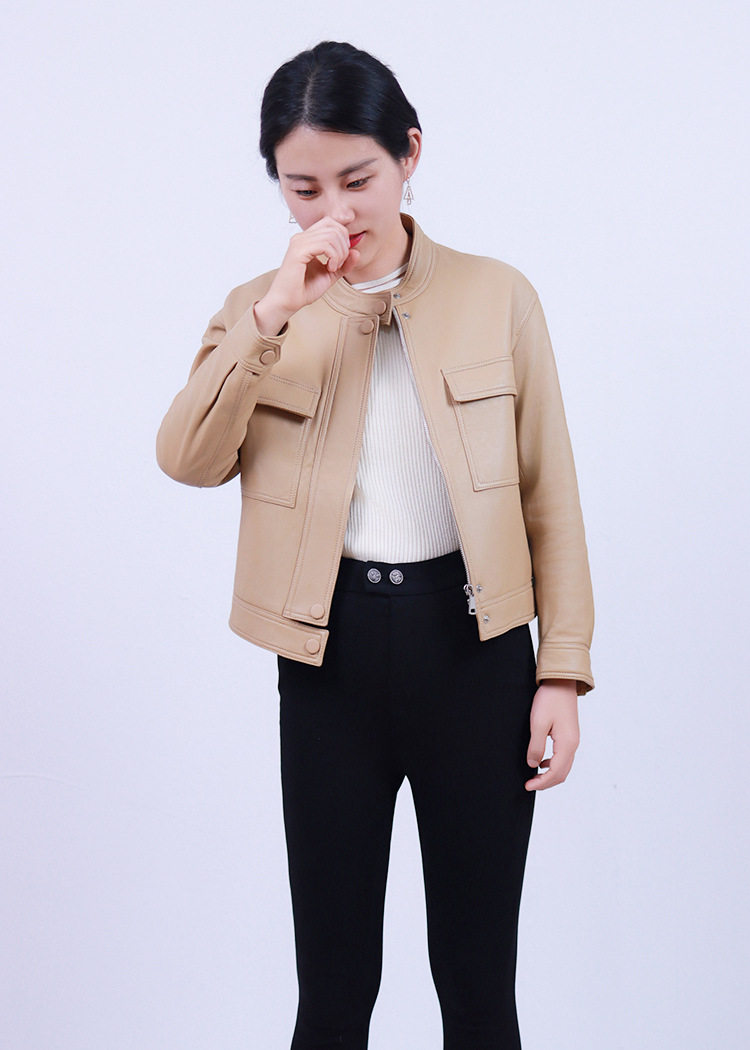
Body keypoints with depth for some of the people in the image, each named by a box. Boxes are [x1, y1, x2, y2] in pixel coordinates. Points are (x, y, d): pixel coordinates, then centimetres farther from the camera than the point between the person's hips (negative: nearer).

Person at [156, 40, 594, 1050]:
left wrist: (563, 668, -2)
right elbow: (190, 460, -11)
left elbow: (550, 492, 2)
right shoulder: (260, 311, 5)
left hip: (474, 645, -1)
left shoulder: (497, 296, 0)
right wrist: (274, 313, -20)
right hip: (330, 654, 1)